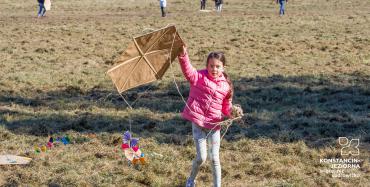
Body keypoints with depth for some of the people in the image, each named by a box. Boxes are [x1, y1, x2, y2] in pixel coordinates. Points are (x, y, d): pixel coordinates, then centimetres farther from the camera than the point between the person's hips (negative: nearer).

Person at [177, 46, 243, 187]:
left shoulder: (226, 85, 3)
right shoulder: (199, 77, -7)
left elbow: (226, 107, 11)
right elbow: (188, 70, -27)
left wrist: (233, 111, -12)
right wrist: (183, 56, -46)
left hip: (214, 125, 2)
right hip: (198, 122, -2)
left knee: (215, 159, 4)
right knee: (201, 157, -1)